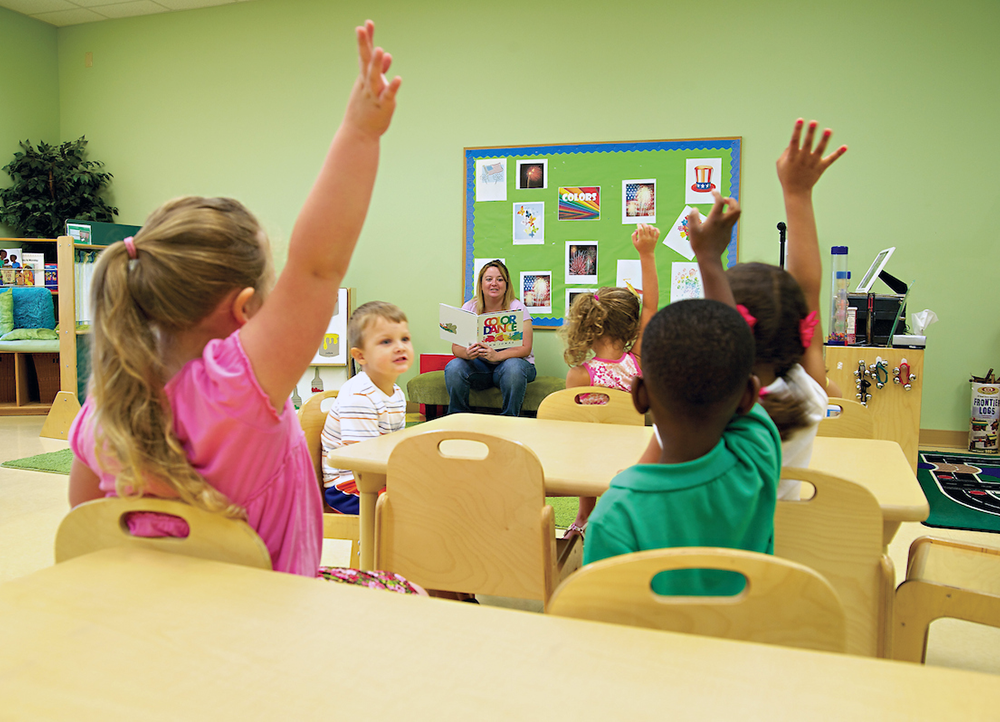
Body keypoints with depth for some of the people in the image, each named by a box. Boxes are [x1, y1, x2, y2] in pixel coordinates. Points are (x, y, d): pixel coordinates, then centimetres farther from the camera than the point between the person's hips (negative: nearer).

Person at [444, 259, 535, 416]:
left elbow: (525, 348, -16)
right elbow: (456, 347, -4)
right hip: (479, 366, 2)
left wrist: (497, 356, -34)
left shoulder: (516, 308, -7)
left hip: (511, 362, -2)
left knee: (513, 367, -36)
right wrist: (467, 353, -30)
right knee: (453, 367, -26)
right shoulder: (469, 308, 0)